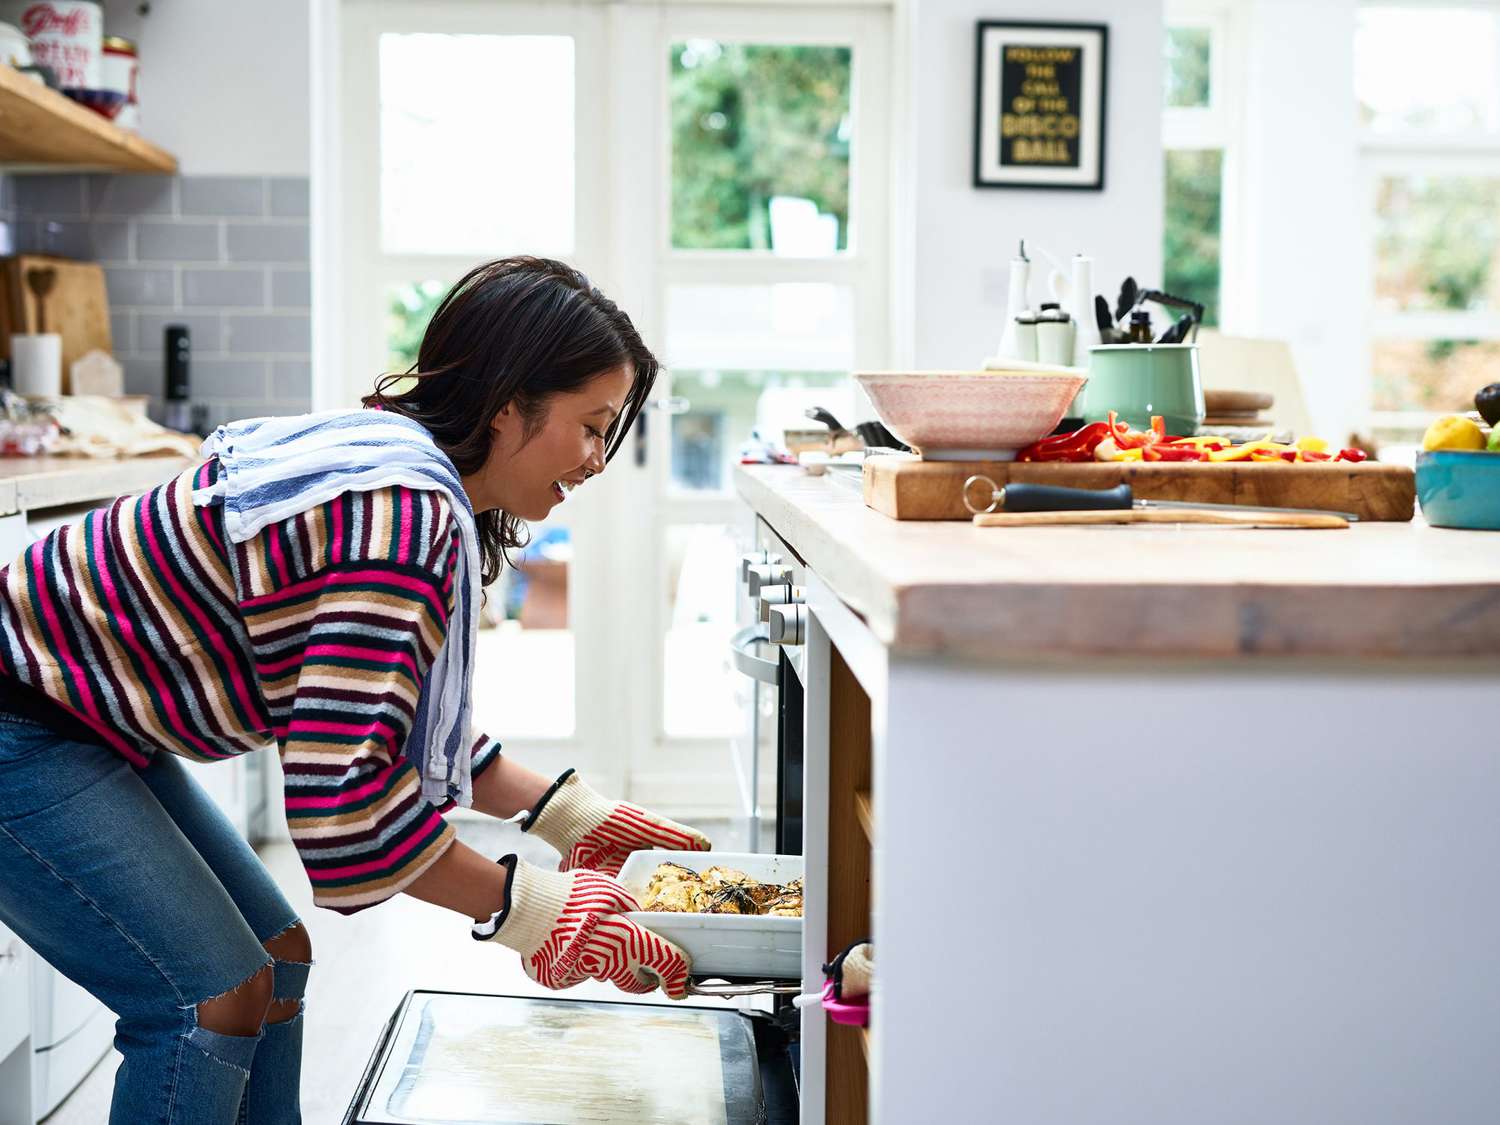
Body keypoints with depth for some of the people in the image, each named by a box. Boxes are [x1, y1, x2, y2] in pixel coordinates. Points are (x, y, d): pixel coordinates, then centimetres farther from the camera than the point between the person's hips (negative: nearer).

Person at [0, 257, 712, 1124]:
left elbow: (405, 723, 13)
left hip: (89, 726, 10)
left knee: (275, 954, 13)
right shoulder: (403, 516, -28)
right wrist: (532, 909, -22)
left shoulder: (409, 480, 4)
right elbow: (344, 797, -32)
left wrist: (573, 815, 7)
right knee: (214, 998, -10)